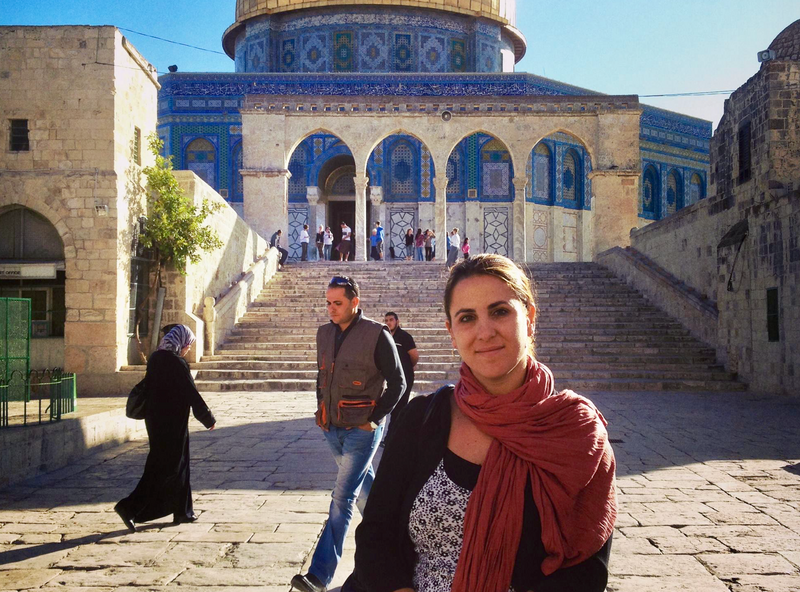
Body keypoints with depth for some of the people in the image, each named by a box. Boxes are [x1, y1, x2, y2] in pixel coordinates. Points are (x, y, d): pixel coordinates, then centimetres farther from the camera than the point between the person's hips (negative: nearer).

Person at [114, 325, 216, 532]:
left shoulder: (155, 358, 6)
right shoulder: (177, 364, -19)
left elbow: (148, 387, 15)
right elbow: (192, 394, -16)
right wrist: (209, 419, -6)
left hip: (155, 420, 9)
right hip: (173, 424, -9)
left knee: (178, 464, 17)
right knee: (165, 468, -2)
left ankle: (182, 511, 24)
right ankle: (129, 507, -6)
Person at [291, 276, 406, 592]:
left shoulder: (377, 335, -12)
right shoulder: (324, 333, 7)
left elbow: (397, 382, -7)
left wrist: (373, 419, -11)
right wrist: (321, 410, 10)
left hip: (362, 431, -6)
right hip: (332, 429, 7)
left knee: (343, 498, -8)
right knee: (365, 485, 22)